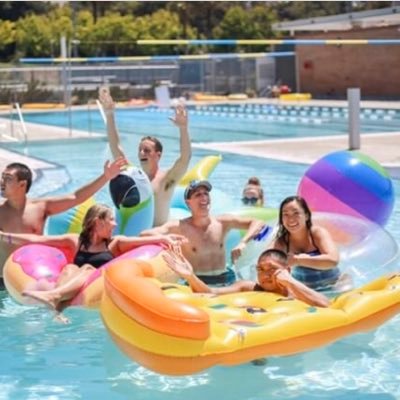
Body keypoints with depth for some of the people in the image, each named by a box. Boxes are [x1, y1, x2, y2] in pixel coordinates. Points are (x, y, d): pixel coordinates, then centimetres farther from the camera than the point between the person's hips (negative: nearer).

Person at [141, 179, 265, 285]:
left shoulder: (222, 222, 3)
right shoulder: (180, 227, -6)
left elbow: (257, 223, 4)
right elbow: (145, 234, -15)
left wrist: (243, 243, -15)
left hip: (225, 280, 4)